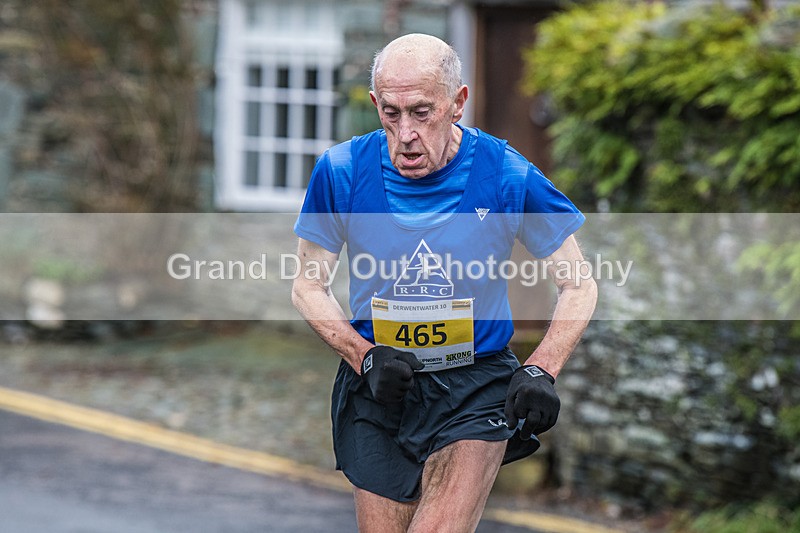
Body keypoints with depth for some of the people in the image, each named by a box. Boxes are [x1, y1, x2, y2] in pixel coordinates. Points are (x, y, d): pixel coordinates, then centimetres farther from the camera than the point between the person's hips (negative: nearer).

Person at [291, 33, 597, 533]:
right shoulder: (343, 172, -7)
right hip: (378, 392, 2)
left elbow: (578, 286, 0)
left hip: (477, 385, -2)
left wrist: (540, 371, -15)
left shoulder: (507, 176, -11)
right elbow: (309, 287, 4)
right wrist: (366, 357, -13)